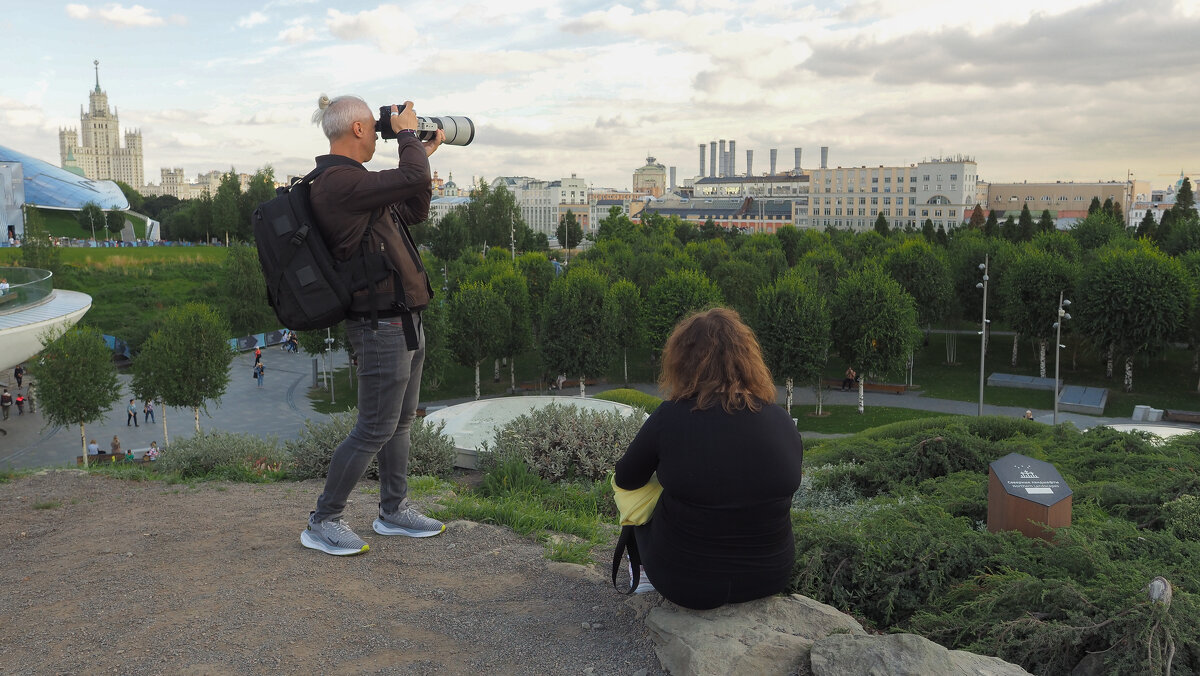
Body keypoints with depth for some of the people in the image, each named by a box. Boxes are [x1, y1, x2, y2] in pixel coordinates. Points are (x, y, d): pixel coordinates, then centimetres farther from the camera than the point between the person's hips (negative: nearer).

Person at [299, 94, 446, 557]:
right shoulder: (338, 181, -18)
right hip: (382, 325, -10)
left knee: (401, 420, 16)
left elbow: (414, 213, 21)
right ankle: (322, 523, 9)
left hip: (404, 321, 10)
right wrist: (406, 133, -6)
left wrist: (423, 153, 16)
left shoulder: (348, 180, 15)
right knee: (374, 429, -3)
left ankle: (394, 511, 29)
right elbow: (412, 178, -24)